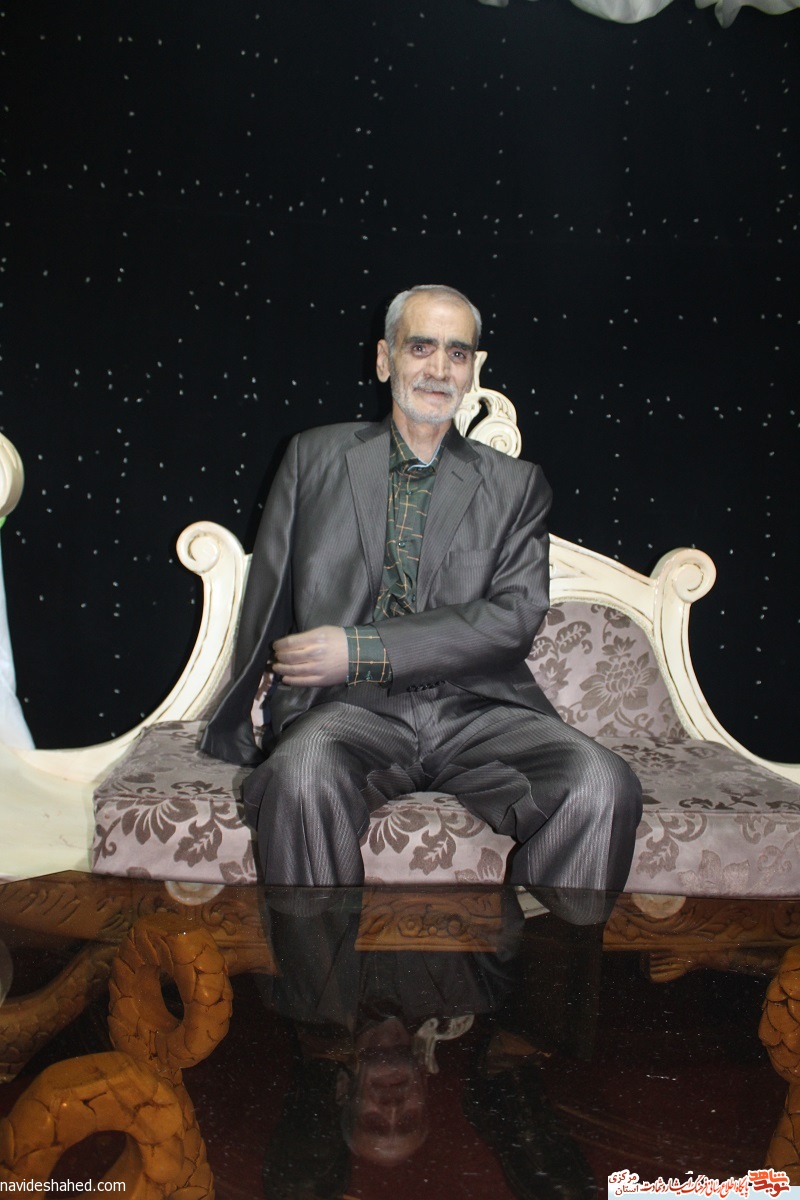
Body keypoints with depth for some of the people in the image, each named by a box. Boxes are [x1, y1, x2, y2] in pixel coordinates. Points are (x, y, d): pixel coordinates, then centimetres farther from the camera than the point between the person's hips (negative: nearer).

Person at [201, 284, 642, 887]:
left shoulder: (516, 485, 13)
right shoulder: (316, 457, 14)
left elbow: (515, 617, -1)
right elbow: (267, 597, 14)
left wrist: (363, 651, -11)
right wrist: (234, 728, 10)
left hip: (477, 708, 1)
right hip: (350, 707, 0)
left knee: (604, 787, -26)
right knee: (301, 780, -34)